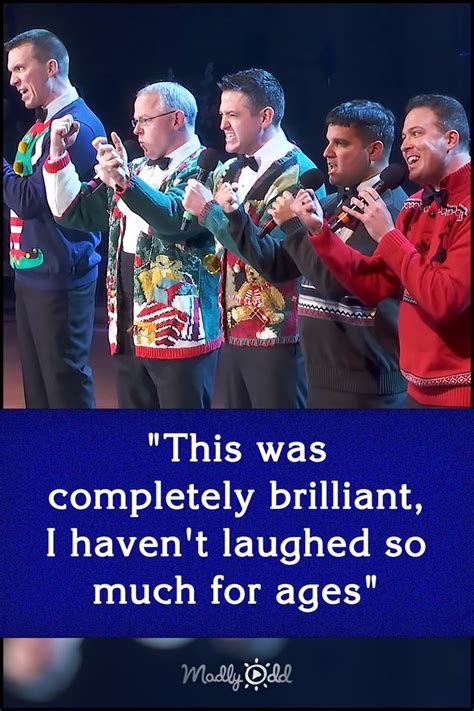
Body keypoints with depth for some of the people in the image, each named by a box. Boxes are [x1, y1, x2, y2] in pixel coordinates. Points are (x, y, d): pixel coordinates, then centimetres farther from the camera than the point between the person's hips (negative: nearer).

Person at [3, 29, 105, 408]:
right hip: (32, 273, 9)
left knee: (66, 385, -3)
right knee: (37, 384, 14)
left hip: (58, 278, -9)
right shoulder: (46, 122, 14)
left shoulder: (77, 126, -16)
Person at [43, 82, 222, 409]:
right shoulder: (136, 170, 17)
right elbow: (73, 210, 19)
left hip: (180, 332, -8)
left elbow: (176, 219, -27)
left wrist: (125, 182, -41)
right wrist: (58, 153, 7)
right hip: (128, 331, 8)